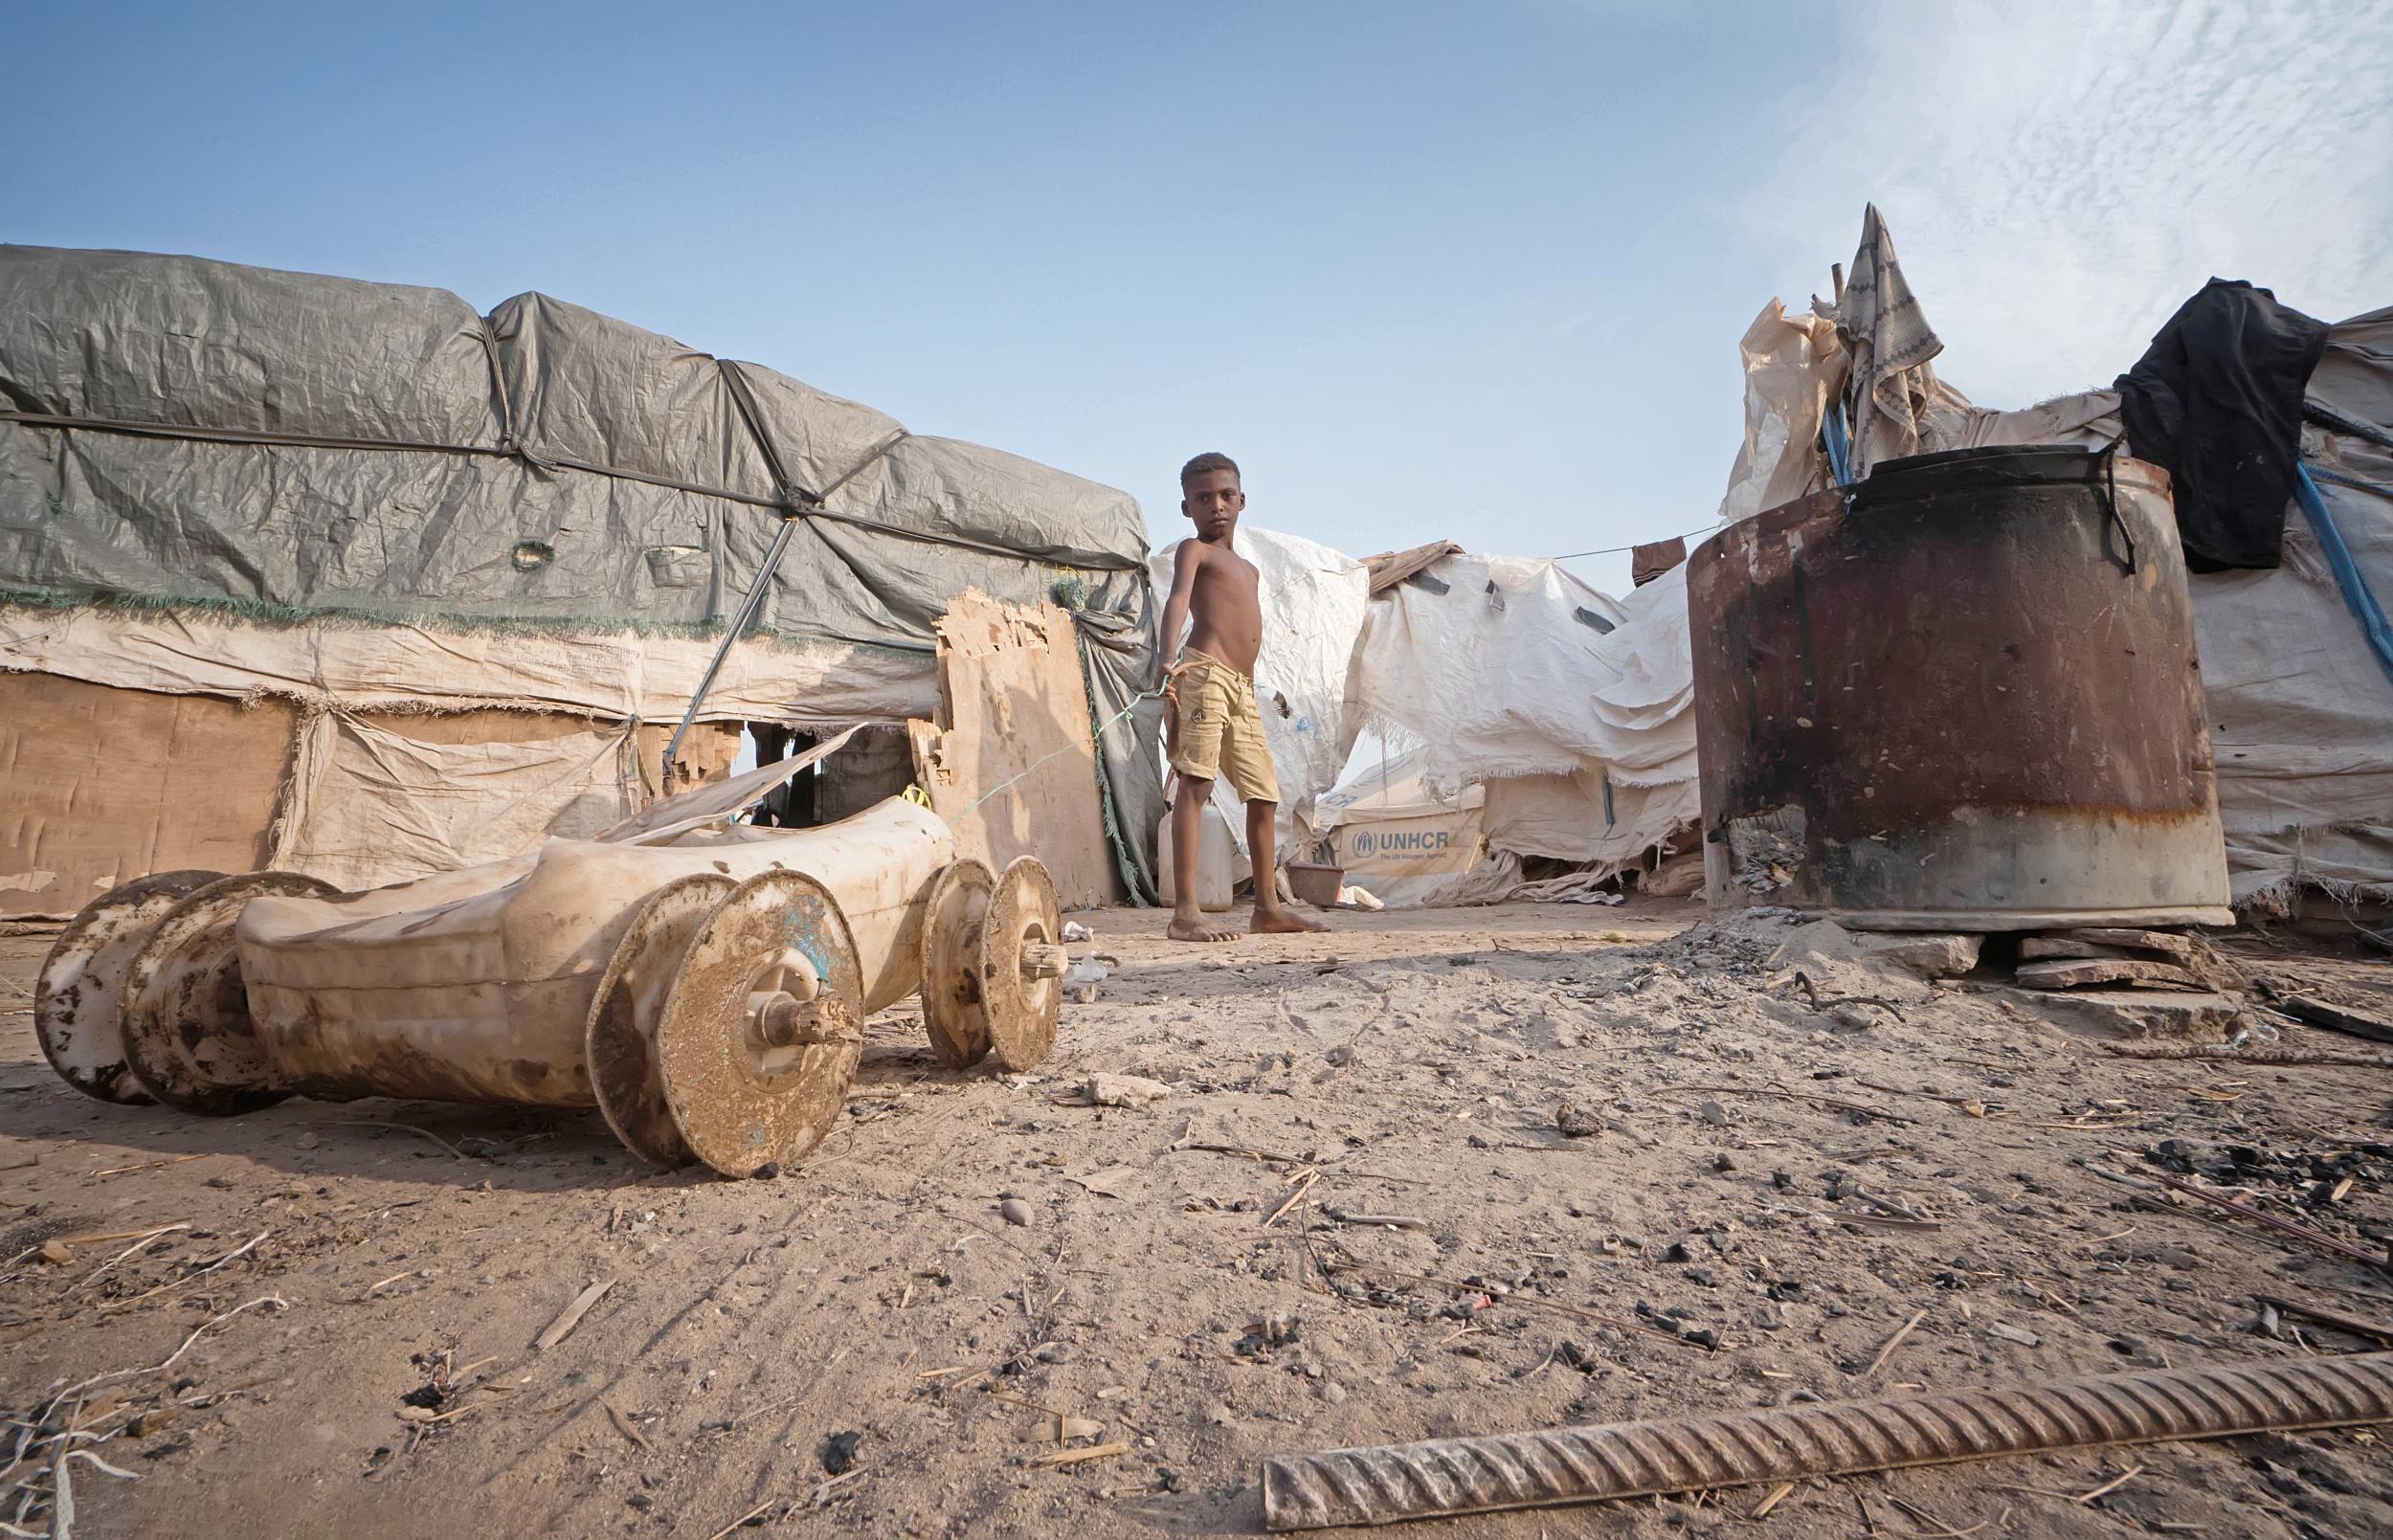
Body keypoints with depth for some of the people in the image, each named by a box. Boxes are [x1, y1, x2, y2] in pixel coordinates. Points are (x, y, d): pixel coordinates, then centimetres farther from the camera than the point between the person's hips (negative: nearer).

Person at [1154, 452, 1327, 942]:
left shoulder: (1248, 569, 29)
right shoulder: (1194, 550, 5)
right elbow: (1177, 599, -15)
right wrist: (1168, 659, -32)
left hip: (1243, 689, 8)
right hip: (1205, 674, -8)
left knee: (1263, 797, 10)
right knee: (1194, 783, -18)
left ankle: (1268, 907, 21)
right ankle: (1185, 911, -23)